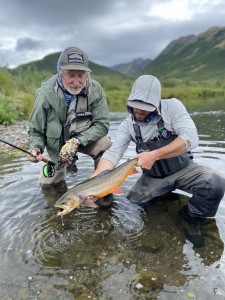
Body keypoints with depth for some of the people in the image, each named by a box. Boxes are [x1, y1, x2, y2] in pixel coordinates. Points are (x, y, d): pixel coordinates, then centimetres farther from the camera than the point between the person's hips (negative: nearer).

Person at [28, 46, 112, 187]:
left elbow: (102, 124, -21)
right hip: (56, 144, 1)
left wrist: (76, 141, -33)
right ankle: (66, 163, 37)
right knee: (49, 184, 7)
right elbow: (35, 131, -13)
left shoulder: (95, 90, -24)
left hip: (86, 138, 0)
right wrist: (36, 148, -34)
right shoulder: (46, 95, -25)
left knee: (108, 148, -30)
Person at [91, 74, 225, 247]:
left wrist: (154, 155, -34)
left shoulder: (172, 106, -15)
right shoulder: (128, 125, -8)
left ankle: (191, 217, 1)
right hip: (153, 177, 3)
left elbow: (190, 139, -26)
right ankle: (166, 196, 15)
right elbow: (112, 154, -17)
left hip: (183, 169, -3)